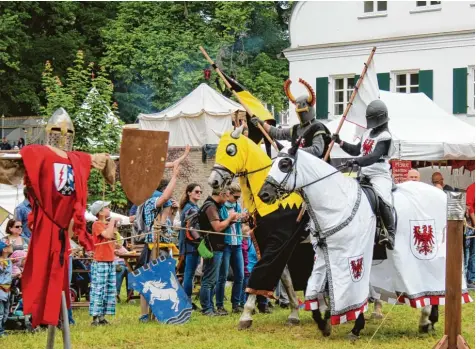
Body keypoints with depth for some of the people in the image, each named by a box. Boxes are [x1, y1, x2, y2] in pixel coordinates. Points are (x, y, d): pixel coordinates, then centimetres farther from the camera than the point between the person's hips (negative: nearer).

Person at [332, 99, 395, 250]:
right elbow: (356, 150, 30)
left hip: (380, 175, -10)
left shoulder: (385, 137, -10)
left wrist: (357, 161, -38)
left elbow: (374, 156, -24)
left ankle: (390, 233, -32)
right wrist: (340, 142, 19)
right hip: (364, 175, 10)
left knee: (381, 198, -31)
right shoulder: (368, 133, 18)